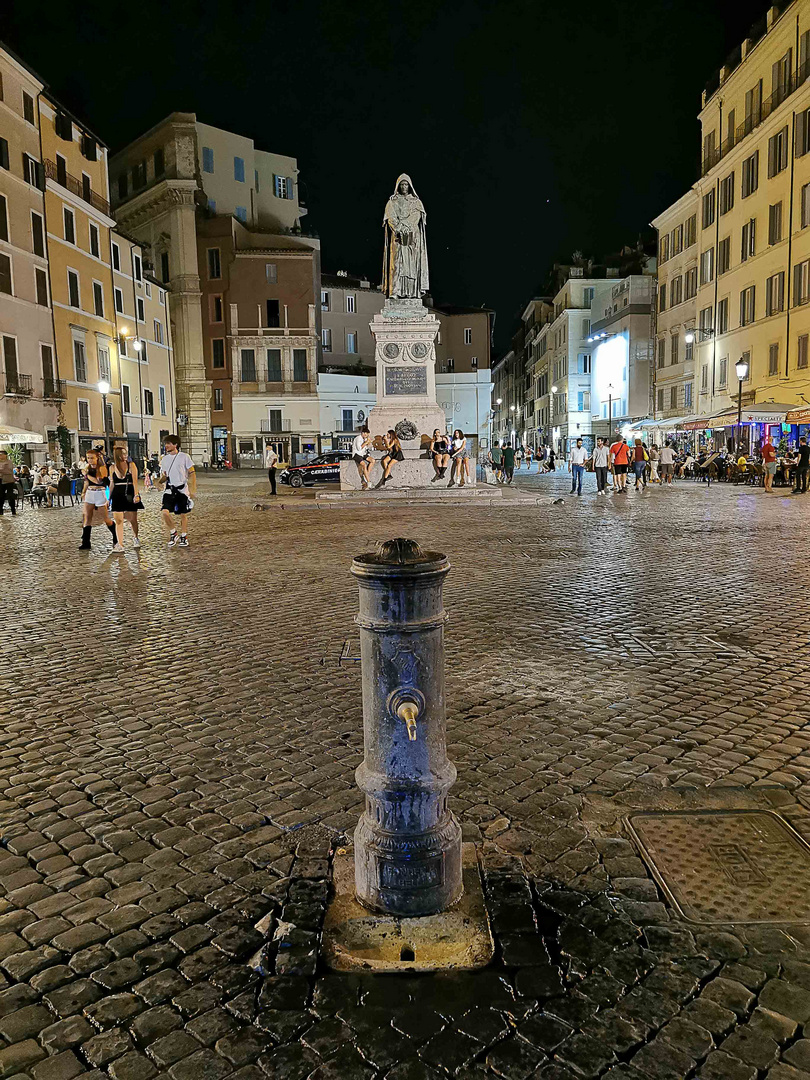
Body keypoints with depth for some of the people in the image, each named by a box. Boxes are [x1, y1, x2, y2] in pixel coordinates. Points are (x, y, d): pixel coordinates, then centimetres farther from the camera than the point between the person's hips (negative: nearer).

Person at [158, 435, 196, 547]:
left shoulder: (184, 457, -2)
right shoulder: (164, 459, 10)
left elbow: (192, 473, 0)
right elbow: (164, 475, 19)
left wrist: (193, 488, -8)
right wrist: (162, 480, -5)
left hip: (182, 489, -3)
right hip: (169, 489, 3)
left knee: (183, 515, 5)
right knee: (165, 512, -15)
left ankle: (184, 537, 21)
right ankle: (173, 533, 6)